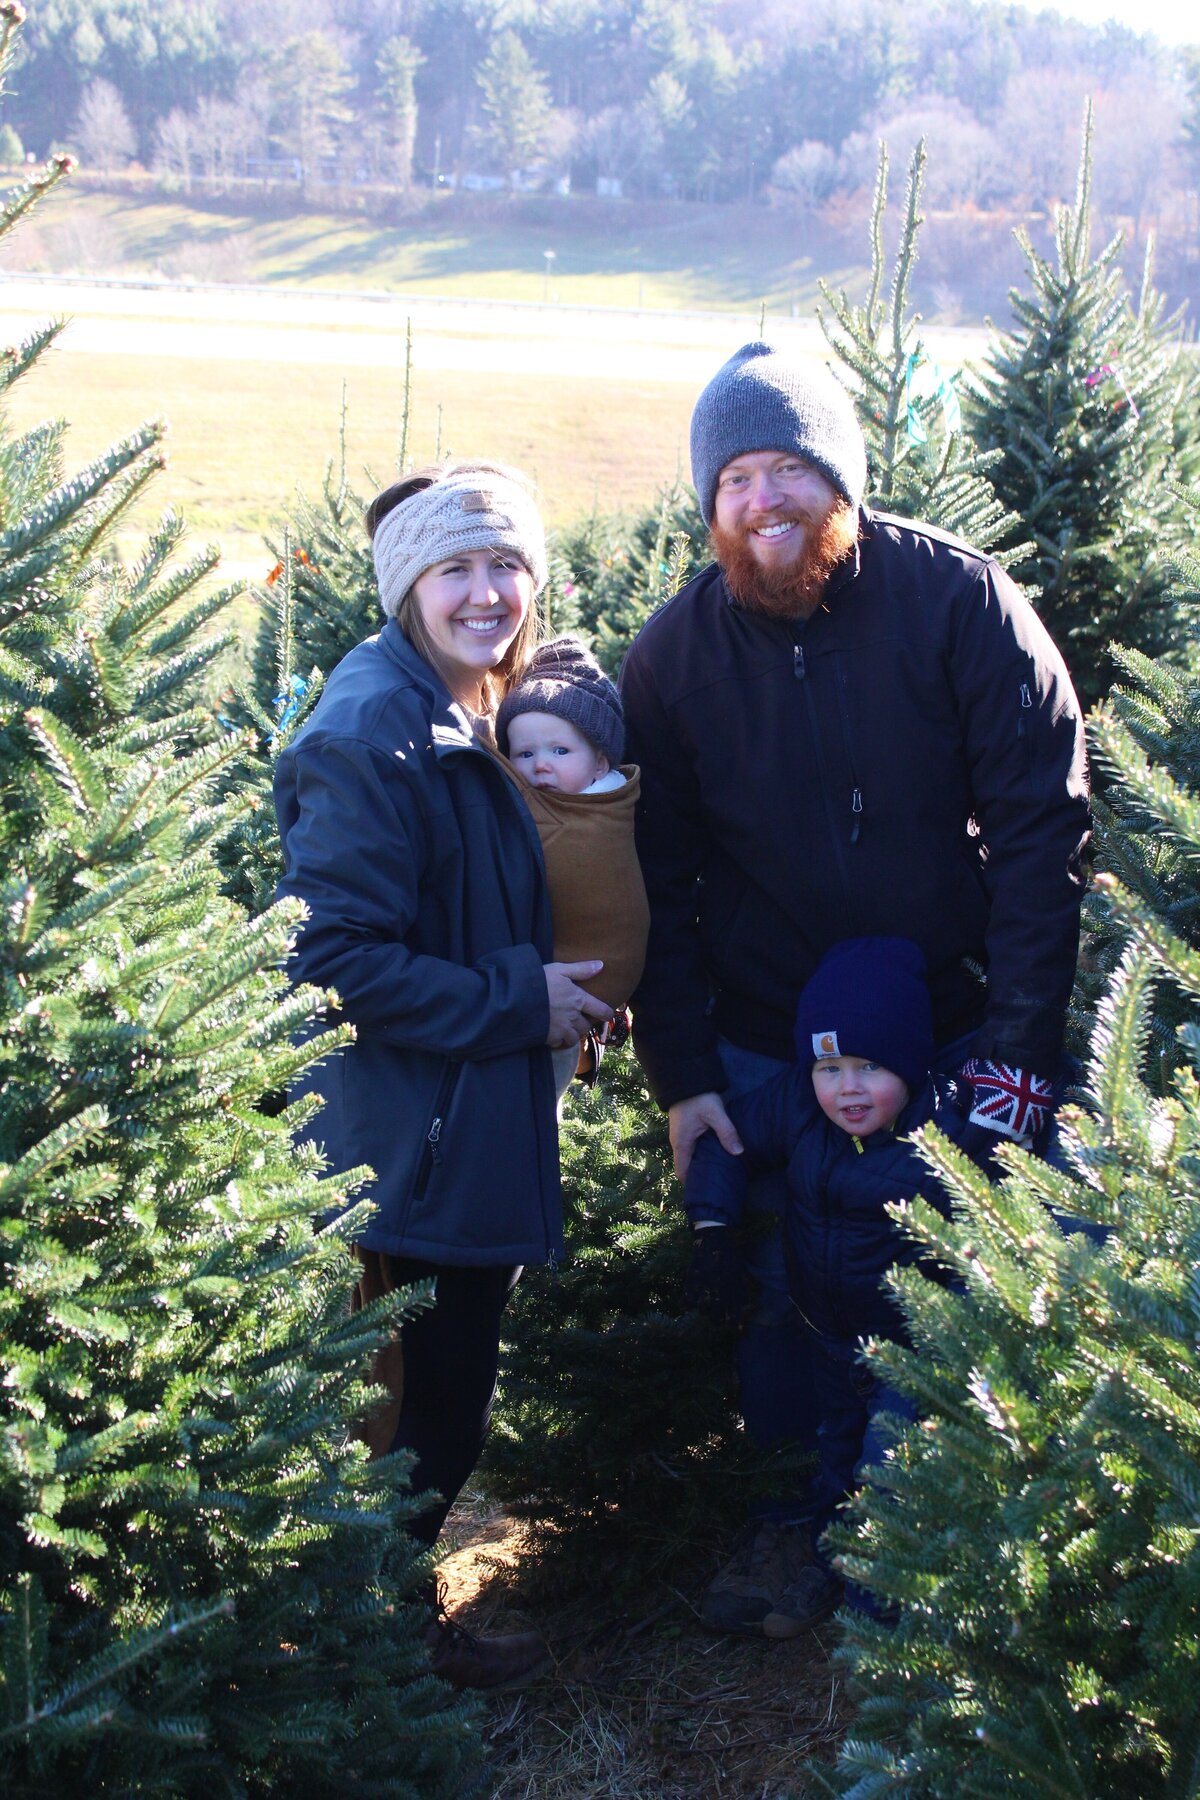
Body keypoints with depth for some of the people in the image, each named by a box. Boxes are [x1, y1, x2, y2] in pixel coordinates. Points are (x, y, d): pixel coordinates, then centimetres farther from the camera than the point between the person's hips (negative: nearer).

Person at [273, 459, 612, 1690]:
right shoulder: (372, 734, -20)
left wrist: (550, 991, 5)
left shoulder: (467, 722, 10)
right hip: (410, 1157, -9)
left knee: (440, 1404, 19)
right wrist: (518, 1004, -20)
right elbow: (331, 957, -25)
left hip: (469, 1148, 9)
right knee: (424, 1415, 3)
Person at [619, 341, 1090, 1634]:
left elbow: (1043, 822, -11)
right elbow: (657, 880, 1)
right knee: (781, 1294, 11)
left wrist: (1020, 1038, -16)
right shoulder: (675, 653, -4)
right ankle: (789, 1520, 32)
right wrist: (680, 1075, -4)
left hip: (954, 1034, -2)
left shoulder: (957, 598, -12)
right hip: (764, 1046, 2)